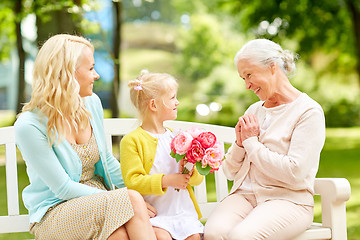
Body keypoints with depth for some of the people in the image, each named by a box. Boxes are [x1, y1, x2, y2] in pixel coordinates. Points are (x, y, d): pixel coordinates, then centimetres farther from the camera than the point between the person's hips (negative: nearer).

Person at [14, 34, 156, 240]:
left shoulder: (91, 103, 1)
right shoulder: (29, 126, -18)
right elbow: (63, 188, -16)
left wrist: (138, 189, 4)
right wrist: (126, 200, -17)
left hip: (98, 200, 5)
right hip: (54, 213, -5)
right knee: (130, 200, -30)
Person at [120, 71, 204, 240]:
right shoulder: (132, 140, -4)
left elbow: (199, 178, 15)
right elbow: (132, 181, -13)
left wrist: (190, 171, -9)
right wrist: (167, 180, -20)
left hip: (183, 209, 5)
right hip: (154, 212, -5)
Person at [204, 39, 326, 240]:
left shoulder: (309, 111, -3)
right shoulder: (254, 110, 17)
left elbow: (295, 174, -15)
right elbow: (231, 172, 19)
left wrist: (251, 142, -6)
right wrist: (239, 143, -1)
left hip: (289, 200, -5)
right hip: (244, 195, 5)